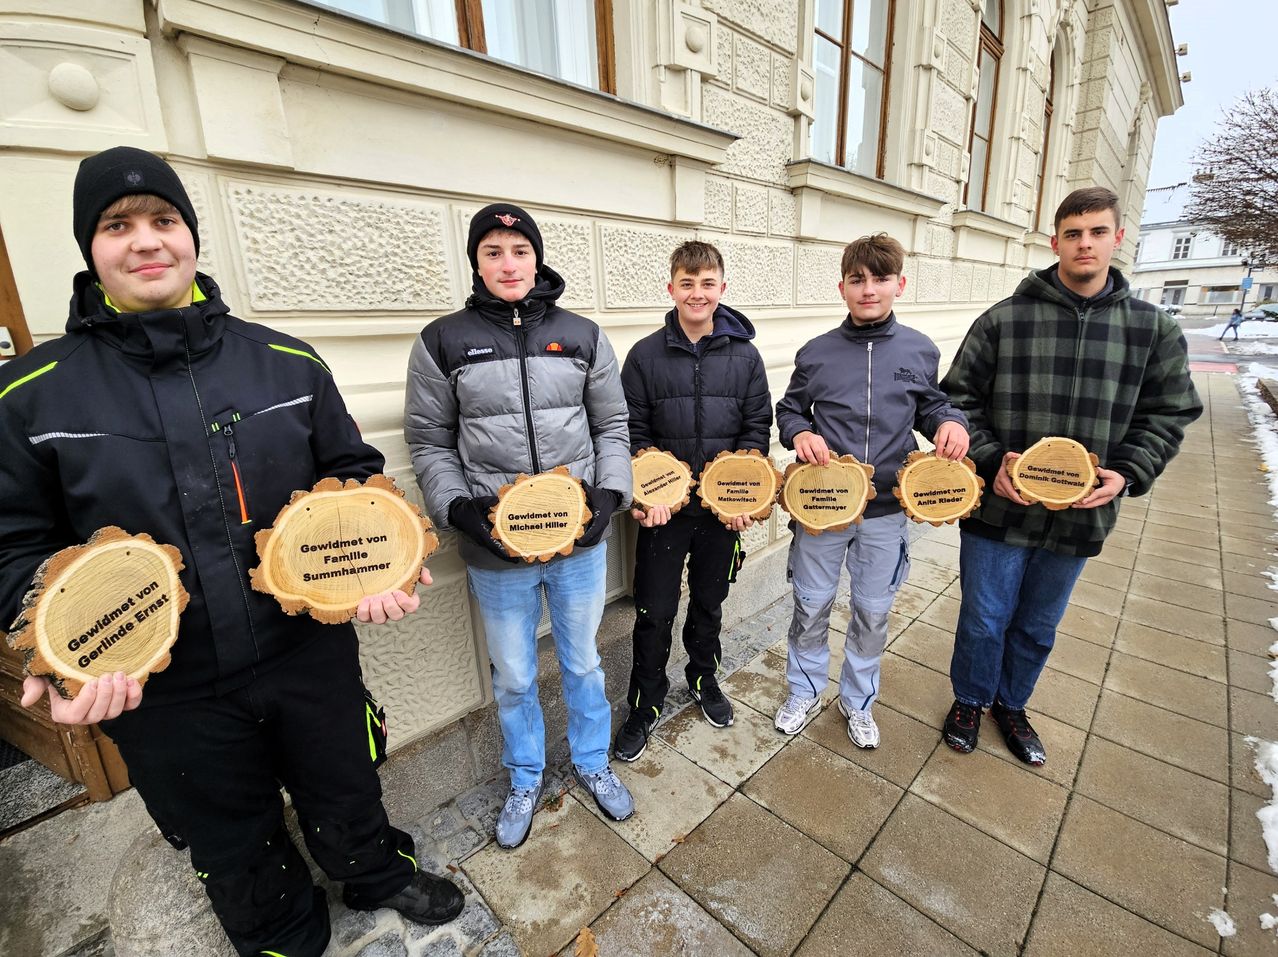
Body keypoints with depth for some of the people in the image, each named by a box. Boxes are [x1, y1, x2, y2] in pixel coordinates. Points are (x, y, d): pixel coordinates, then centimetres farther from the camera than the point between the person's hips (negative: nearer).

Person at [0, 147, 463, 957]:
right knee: (239, 857, 25)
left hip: (312, 654, 1)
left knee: (347, 799, 26)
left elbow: (354, 472, 3)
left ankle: (378, 874, 58)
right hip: (163, 693, 0)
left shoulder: (288, 362, -4)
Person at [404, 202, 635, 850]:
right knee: (513, 676, 18)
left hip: (580, 538, 1)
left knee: (582, 662, 20)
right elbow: (430, 443, 2)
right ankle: (524, 780, 46)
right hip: (495, 547, -1)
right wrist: (458, 510, -12)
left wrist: (610, 493, -6)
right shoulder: (443, 342, 0)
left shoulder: (581, 336, 4)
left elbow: (611, 426, 7)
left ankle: (593, 764, 47)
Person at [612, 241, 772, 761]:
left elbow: (758, 426, 2)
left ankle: (704, 679, 45)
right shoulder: (646, 355, -4)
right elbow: (632, 431, -4)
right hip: (663, 508, -1)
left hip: (723, 508, 2)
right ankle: (646, 704, 30)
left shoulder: (744, 354, 1)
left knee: (709, 603, 19)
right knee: (654, 614, 7)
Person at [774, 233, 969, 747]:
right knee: (811, 607, 12)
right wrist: (800, 433, -13)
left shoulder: (920, 351, 2)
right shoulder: (816, 353, -2)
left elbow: (930, 406, 14)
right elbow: (788, 409, 8)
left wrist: (950, 422, -7)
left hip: (886, 510, 1)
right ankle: (803, 691, 37)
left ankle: (858, 700, 39)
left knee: (873, 613, 15)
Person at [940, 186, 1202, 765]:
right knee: (984, 620, 10)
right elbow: (959, 397, -3)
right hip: (998, 508, -2)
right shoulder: (1003, 320, -5)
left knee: (1038, 627, 20)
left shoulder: (1154, 329, 3)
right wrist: (990, 460, -15)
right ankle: (970, 701, 37)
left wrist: (1127, 472, -8)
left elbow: (1170, 414, 9)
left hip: (1080, 517, 3)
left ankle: (1011, 704, 45)